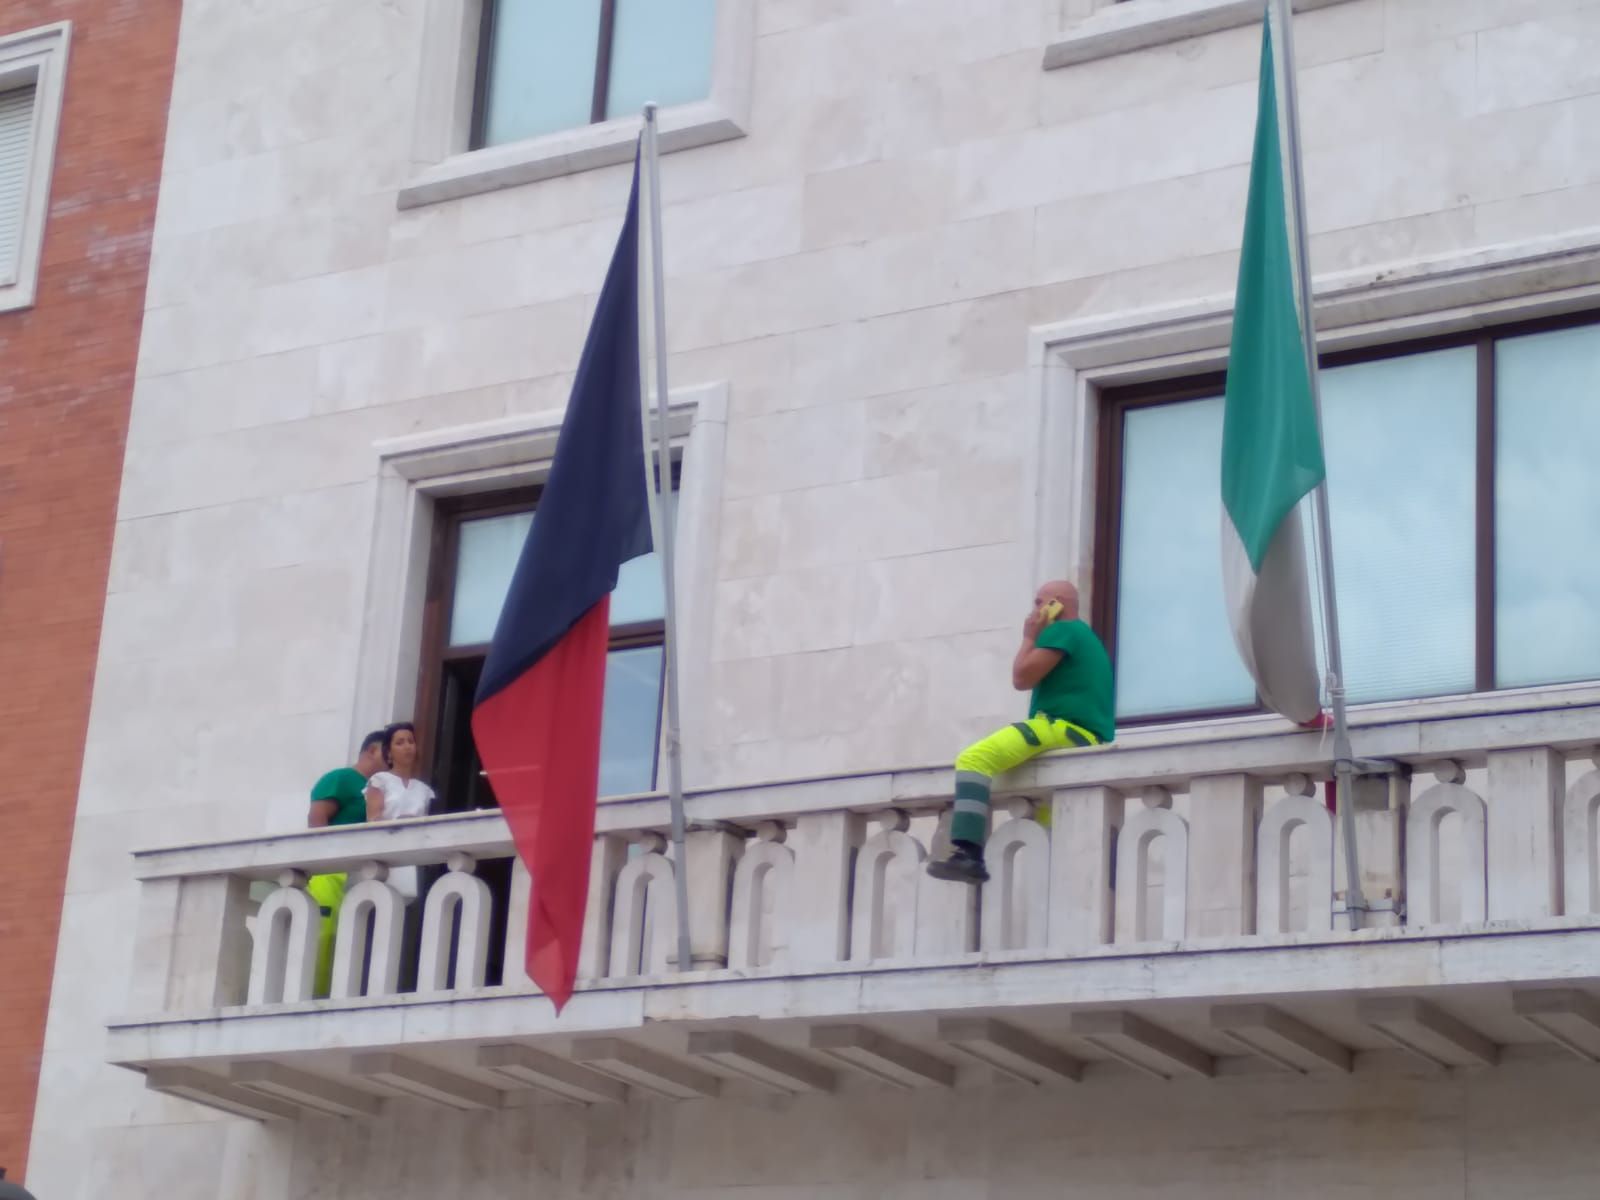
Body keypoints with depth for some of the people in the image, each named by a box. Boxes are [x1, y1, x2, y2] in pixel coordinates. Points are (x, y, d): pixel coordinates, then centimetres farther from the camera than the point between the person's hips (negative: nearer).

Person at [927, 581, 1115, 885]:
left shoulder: (1062, 631, -3)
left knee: (973, 759, -22)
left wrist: (1029, 638, 6)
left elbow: (1022, 678, -6)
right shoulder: (1084, 635, 29)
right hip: (1087, 738, 11)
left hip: (1065, 729, -11)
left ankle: (967, 854, -38)